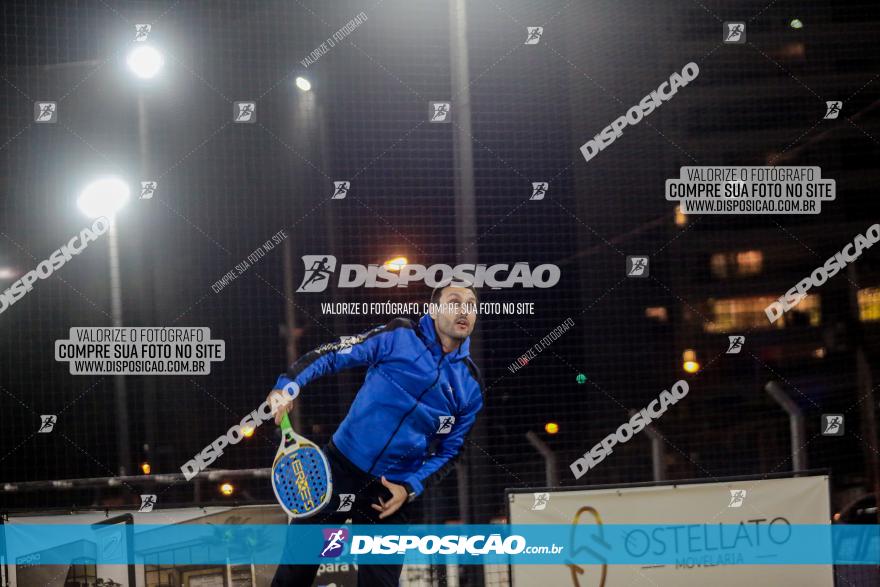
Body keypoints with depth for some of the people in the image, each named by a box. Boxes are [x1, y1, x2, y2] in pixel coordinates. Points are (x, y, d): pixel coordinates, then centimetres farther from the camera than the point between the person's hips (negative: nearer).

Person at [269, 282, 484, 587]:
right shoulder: (399, 336, -5)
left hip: (392, 493, 2)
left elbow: (449, 451, 10)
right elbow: (331, 355, -7)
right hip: (341, 468, -2)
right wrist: (288, 384, -23)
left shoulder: (470, 387, 3)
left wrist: (410, 488, -5)